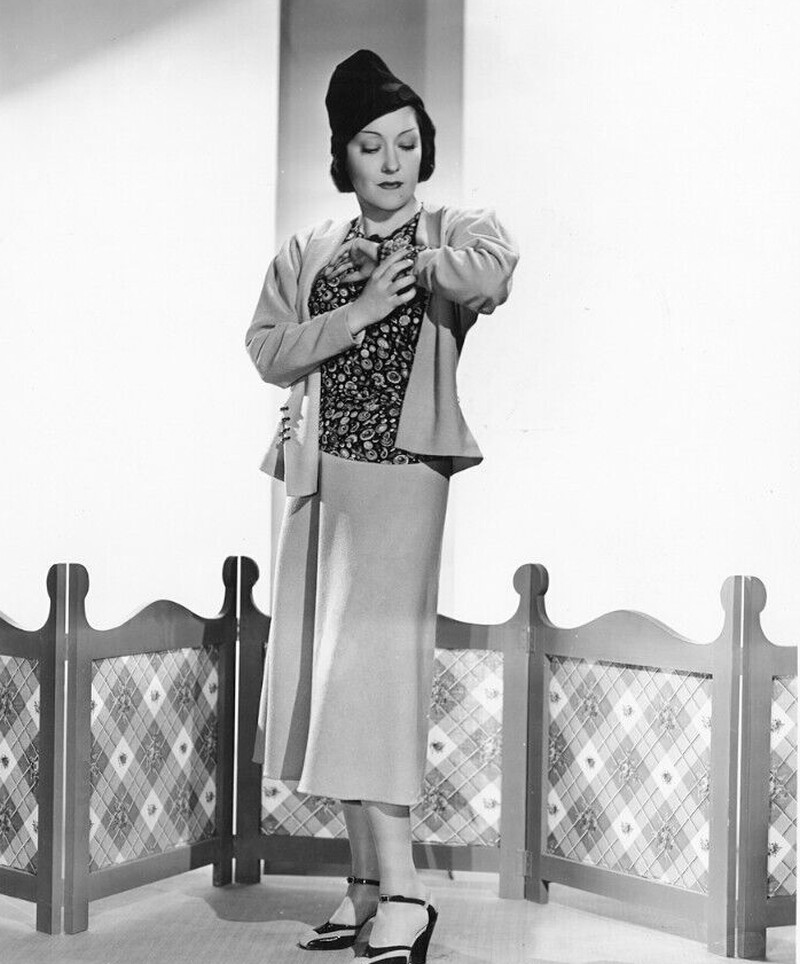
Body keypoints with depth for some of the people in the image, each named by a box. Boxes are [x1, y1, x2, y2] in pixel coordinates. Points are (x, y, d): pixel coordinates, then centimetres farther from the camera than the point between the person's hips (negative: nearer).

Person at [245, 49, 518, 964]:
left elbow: (489, 274, -23)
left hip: (403, 475, -5)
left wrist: (401, 258, -8)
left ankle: (401, 890, -6)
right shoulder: (307, 252, 14)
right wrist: (359, 309, -10)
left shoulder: (457, 230, 2)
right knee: (325, 677, 7)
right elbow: (268, 351, 2)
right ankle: (368, 880, 17)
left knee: (369, 670, -12)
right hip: (320, 476, 5)